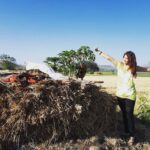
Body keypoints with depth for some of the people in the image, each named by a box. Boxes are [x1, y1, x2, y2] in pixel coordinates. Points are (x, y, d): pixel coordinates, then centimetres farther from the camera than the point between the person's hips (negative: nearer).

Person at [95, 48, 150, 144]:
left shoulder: (134, 68, -6)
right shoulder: (119, 64, -1)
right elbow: (109, 57, 3)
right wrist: (99, 52, 9)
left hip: (130, 95, -3)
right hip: (120, 94, 3)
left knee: (129, 115, -1)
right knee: (124, 114, 16)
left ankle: (132, 136, 12)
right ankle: (126, 132, 31)